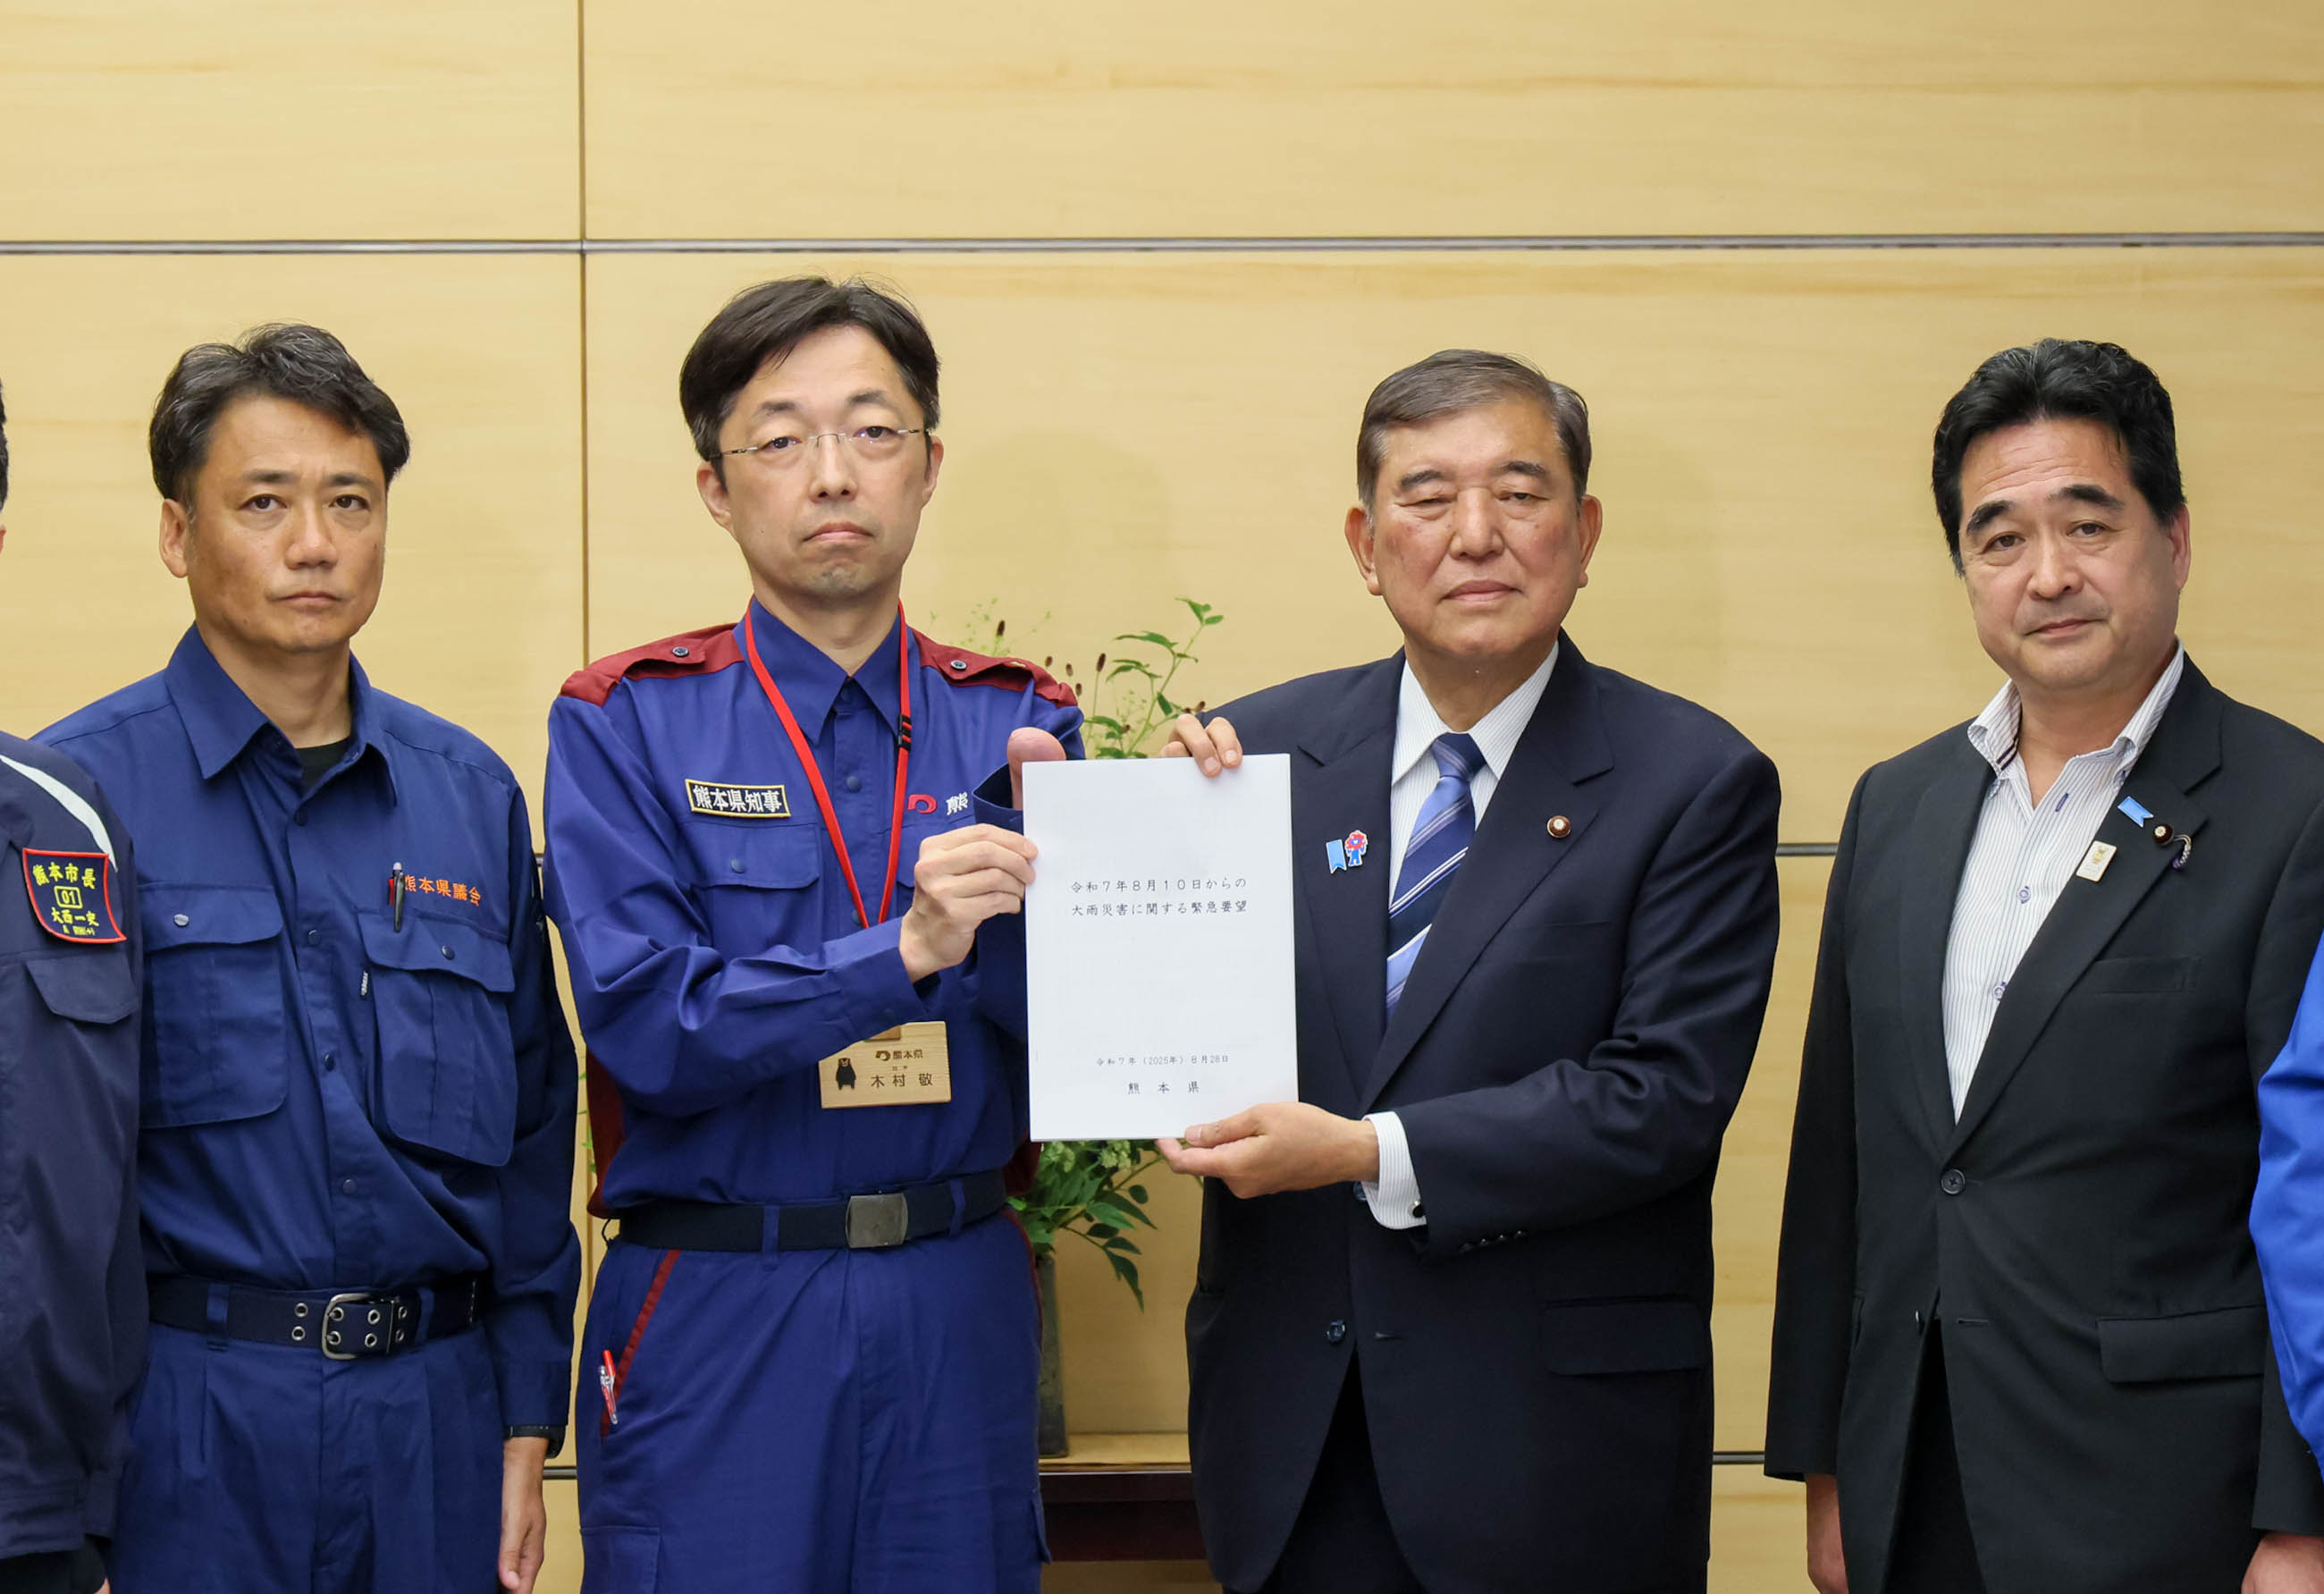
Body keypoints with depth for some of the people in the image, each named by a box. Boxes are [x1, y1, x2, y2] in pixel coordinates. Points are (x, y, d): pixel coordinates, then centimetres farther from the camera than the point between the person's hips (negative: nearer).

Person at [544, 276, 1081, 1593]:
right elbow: (647, 1027, -13)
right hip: (716, 1319, -2)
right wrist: (904, 951, -25)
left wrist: (1040, 875, -21)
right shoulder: (626, 725, -3)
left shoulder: (1017, 726, 5)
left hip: (958, 1313, 3)